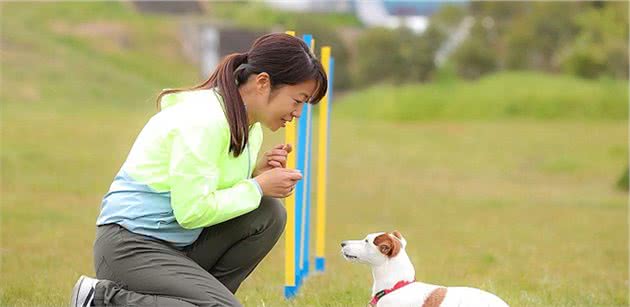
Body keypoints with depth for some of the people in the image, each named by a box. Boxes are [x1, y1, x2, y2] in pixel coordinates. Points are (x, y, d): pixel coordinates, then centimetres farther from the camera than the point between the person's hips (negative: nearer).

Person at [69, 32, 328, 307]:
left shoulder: (249, 126, 9)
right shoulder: (203, 120, -21)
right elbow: (191, 211, -23)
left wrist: (257, 172, -2)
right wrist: (258, 187, -14)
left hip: (183, 242, 9)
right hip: (132, 246, -9)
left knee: (269, 214, -5)